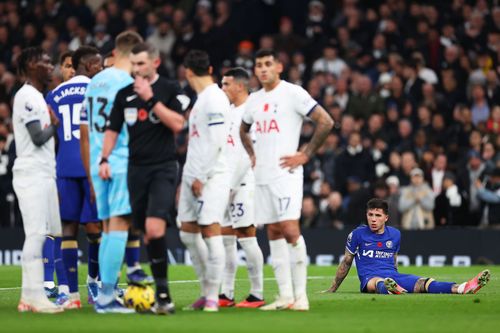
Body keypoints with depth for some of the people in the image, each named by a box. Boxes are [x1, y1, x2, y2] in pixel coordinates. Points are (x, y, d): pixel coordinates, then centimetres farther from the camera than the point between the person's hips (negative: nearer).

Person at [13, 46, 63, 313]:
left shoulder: (37, 97, 20)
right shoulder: (27, 96, -12)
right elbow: (38, 138, -17)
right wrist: (54, 124, -1)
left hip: (43, 175, 10)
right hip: (32, 174, -10)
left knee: (39, 234, 8)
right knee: (36, 233, -11)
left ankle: (29, 296, 9)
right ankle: (34, 295, -12)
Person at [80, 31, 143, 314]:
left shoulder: (94, 83, 14)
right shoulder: (129, 83, -9)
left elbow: (85, 134, 17)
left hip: (98, 166, 7)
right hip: (123, 164, -7)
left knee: (108, 227, 13)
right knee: (119, 226, -7)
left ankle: (107, 295, 13)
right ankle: (106, 296, -11)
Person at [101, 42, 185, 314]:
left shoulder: (169, 90, -1)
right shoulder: (124, 94, 10)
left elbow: (177, 124, -13)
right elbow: (112, 130, 16)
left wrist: (151, 98, -16)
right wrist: (105, 159, 3)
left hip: (163, 169, -5)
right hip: (136, 168, 5)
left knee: (154, 228, -21)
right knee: (146, 233, 5)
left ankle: (162, 290, -16)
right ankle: (161, 293, 14)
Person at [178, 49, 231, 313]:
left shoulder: (215, 99, -13)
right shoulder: (201, 99, 17)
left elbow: (215, 142, -18)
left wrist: (201, 177, -17)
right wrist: (188, 178, 18)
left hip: (211, 177, -10)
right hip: (193, 176, 10)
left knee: (210, 231, -9)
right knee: (188, 232, 10)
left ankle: (213, 297, -7)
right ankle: (207, 291, 17)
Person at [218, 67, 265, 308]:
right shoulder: (229, 112, 17)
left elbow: (248, 154, -17)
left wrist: (231, 186, -17)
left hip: (243, 184, -9)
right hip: (227, 185, 9)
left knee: (246, 236, -7)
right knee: (225, 239, 7)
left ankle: (257, 295, -2)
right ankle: (226, 294, 10)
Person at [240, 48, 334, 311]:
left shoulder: (293, 93, -6)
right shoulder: (254, 100, 14)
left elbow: (326, 122, -10)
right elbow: (243, 130, 34)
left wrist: (305, 154, -10)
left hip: (285, 173, -7)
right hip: (261, 176, 7)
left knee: (290, 230, -14)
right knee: (273, 234, 6)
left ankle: (300, 295, -11)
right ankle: (285, 295, 9)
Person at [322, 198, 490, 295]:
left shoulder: (395, 234, 16)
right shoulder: (358, 234, 5)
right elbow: (346, 262, 13)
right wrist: (333, 289, 18)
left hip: (393, 277, 3)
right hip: (369, 278, -3)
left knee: (423, 283, -23)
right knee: (380, 283, -42)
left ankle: (463, 288, -47)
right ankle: (391, 290, -80)